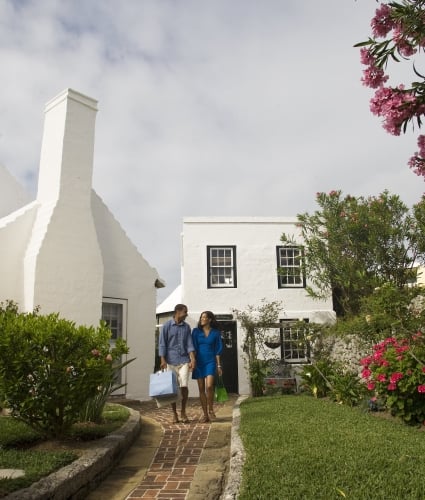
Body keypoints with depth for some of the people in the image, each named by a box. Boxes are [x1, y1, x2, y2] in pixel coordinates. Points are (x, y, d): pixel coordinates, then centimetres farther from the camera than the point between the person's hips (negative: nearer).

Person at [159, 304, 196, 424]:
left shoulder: (186, 327, 9)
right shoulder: (167, 326, 0)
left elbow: (189, 344, 5)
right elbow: (162, 344, -2)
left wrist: (193, 359, -7)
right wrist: (163, 360, -11)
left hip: (184, 361, 2)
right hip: (170, 361, -2)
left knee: (184, 386, -7)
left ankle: (183, 412, 10)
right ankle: (174, 414, 17)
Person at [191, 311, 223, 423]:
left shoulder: (216, 333, 3)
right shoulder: (196, 331, 4)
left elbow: (217, 350, 6)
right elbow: (193, 347, 2)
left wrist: (218, 365, 3)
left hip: (210, 361, -1)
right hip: (199, 361, 2)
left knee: (209, 386, -18)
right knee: (201, 389, 3)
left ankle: (211, 409, 4)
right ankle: (205, 415, 12)